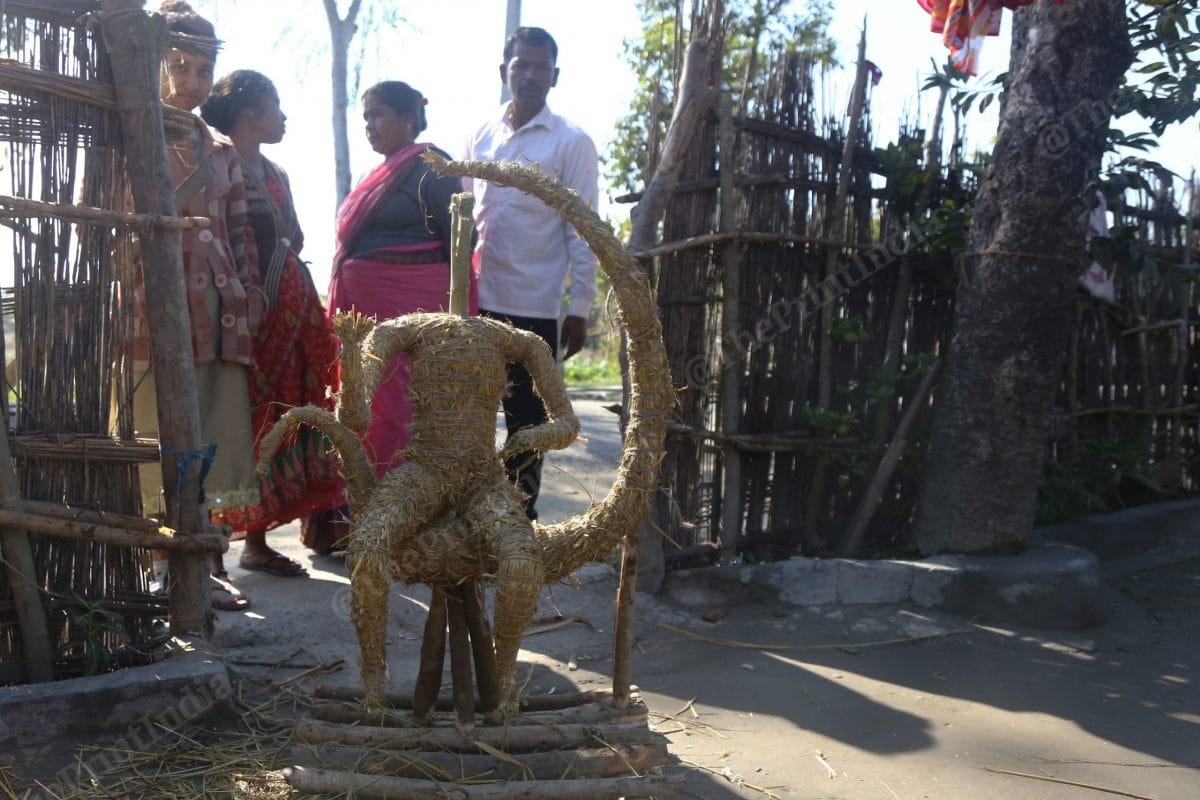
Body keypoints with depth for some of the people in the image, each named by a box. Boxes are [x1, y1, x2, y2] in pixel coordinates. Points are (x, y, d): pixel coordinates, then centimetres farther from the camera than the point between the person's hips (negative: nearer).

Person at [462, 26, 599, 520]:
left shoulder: (572, 144, -2)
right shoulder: (480, 137, 10)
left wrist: (579, 307, -8)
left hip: (535, 306, -4)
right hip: (476, 299, 4)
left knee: (527, 419, 7)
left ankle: (519, 513, 19)